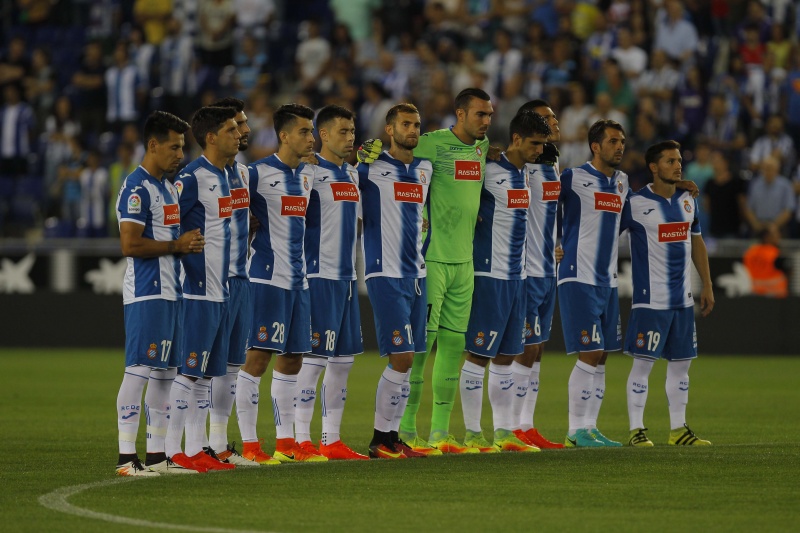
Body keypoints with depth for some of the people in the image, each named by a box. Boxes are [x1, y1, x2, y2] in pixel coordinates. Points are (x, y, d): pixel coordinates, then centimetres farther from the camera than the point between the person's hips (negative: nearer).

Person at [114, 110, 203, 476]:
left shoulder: (168, 187, 19)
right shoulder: (137, 188, -12)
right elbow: (130, 244, -20)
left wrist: (190, 241, 10)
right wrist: (176, 245, -15)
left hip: (169, 292, 10)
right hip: (146, 293, -10)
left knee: (164, 373, 10)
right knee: (139, 370, -10)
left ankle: (156, 455, 15)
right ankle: (127, 457, -10)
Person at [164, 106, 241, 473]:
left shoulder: (224, 177, 15)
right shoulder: (192, 177, -13)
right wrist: (187, 265, -17)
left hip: (219, 290, 9)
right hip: (198, 291, -9)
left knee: (206, 374, 10)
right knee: (188, 371, -7)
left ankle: (197, 449, 14)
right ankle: (173, 452, -5)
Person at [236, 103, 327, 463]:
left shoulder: (307, 174, 13)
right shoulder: (259, 173, -9)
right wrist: (251, 243, -8)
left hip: (297, 278, 8)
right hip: (268, 277, -8)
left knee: (292, 359, 10)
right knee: (257, 357, -7)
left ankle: (286, 443, 17)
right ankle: (249, 444, -5)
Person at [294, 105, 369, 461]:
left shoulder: (352, 174, 15)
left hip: (346, 277, 8)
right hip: (319, 275, -8)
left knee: (343, 359, 9)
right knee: (314, 357, -7)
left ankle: (332, 440, 15)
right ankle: (302, 441, -3)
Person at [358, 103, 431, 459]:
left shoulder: (425, 169, 13)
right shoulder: (371, 168, -6)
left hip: (416, 273, 7)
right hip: (385, 275, -7)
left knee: (407, 360, 6)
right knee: (401, 358, -11)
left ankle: (390, 436, 12)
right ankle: (380, 442, -4)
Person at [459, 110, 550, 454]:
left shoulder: (524, 173, 13)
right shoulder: (490, 171, -12)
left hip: (516, 276, 8)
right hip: (490, 274, -8)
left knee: (506, 357, 11)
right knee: (479, 355, -5)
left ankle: (504, 432, 16)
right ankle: (472, 433, -2)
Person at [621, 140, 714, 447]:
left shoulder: (688, 201, 10)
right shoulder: (635, 203, -8)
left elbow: (697, 243, 19)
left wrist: (707, 286, 17)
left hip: (683, 300, 6)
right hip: (650, 299, -6)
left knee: (681, 364, 9)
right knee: (643, 363, -5)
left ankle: (678, 430, 16)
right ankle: (636, 430, 1)